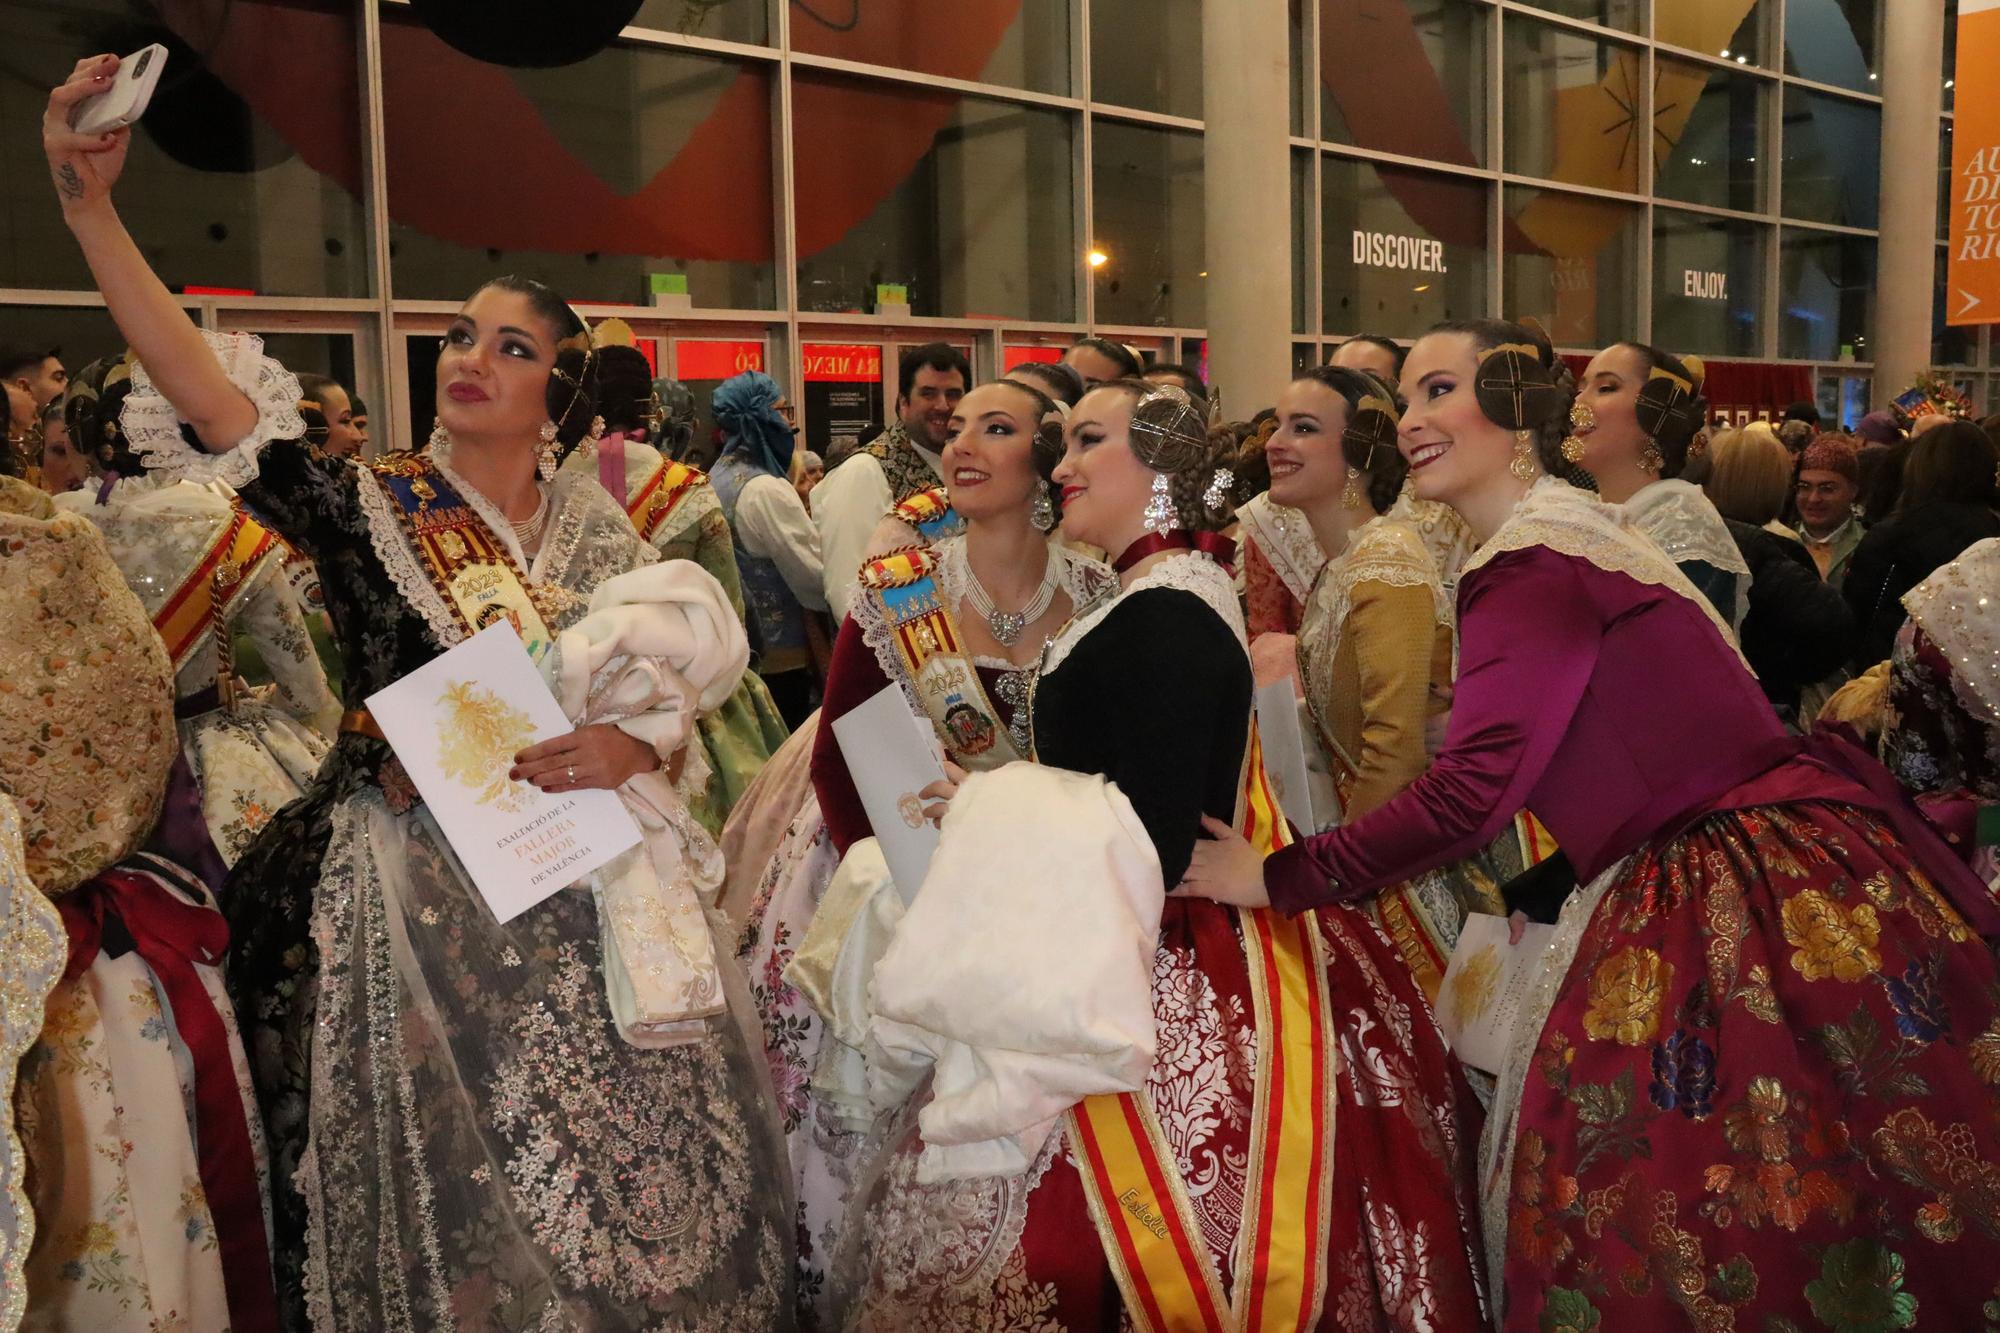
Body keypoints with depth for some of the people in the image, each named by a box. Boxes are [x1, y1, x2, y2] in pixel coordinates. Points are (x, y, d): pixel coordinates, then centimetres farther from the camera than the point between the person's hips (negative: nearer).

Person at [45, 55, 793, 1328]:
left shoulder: (599, 533, 4)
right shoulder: (368, 508, -4)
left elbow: (673, 707, 4)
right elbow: (202, 388, -18)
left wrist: (631, 749, -18)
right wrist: (89, 205, -26)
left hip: (582, 885, 2)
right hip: (418, 892, -2)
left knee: (622, 1161, 12)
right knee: (457, 1183, 8)